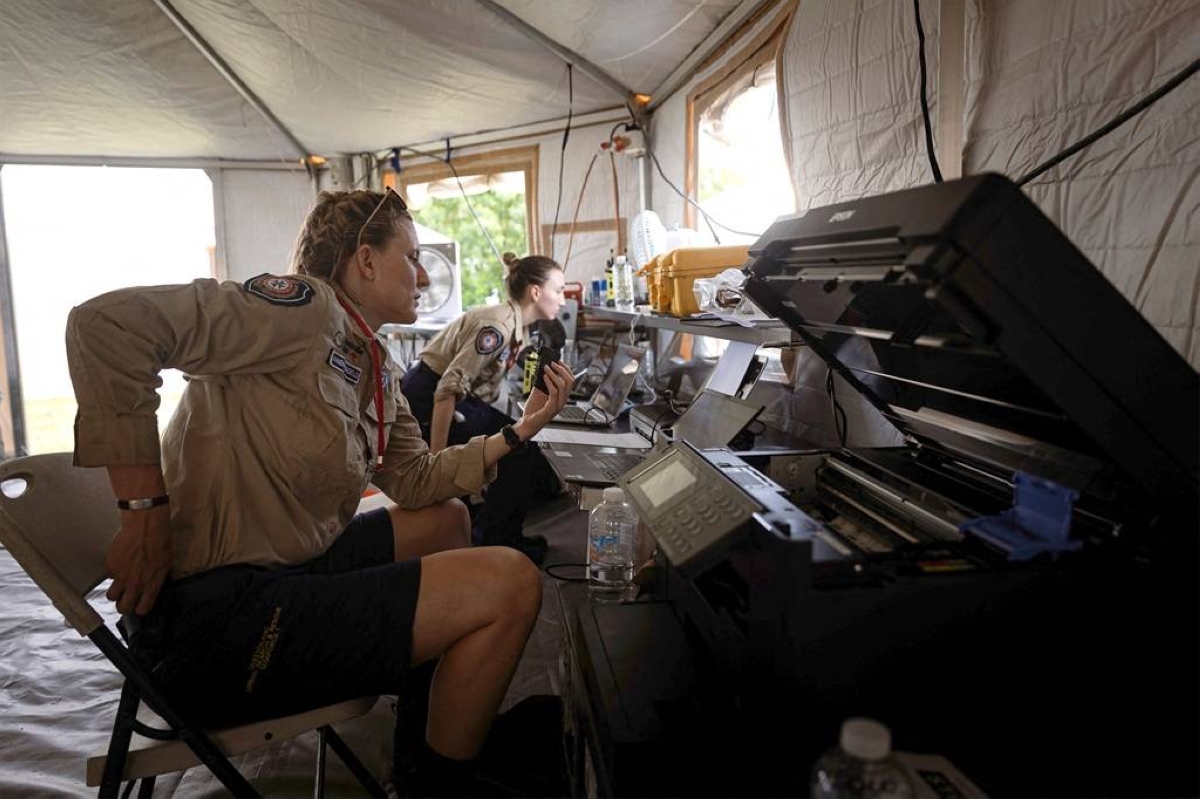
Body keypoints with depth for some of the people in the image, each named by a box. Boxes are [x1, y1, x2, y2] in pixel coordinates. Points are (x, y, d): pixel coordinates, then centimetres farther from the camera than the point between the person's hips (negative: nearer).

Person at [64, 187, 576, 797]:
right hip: (218, 614, -10)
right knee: (510, 586, -16)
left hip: (290, 566, 10)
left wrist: (519, 431, 9)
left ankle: (424, 716, 32)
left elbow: (417, 482, 15)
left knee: (446, 517, 23)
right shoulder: (308, 308, -15)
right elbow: (106, 325, -22)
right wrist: (144, 509, -21)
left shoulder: (377, 370, 12)